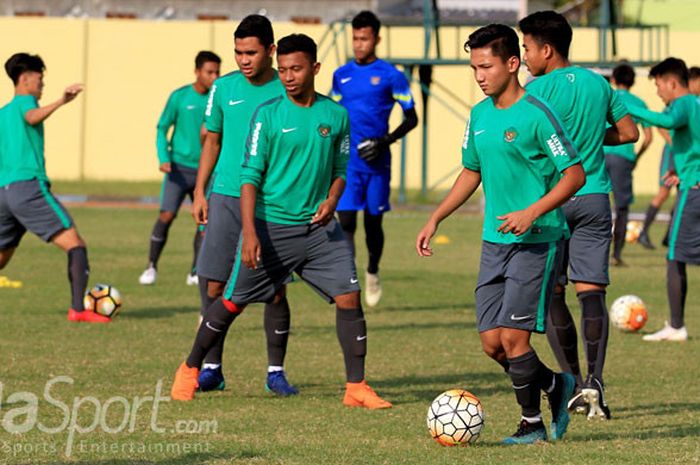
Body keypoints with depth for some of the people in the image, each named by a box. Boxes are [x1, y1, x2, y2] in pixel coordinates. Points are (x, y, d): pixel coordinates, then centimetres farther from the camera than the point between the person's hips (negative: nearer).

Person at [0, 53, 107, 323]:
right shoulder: (24, 102, 0)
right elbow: (33, 117, -24)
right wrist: (61, 102, -37)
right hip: (29, 186, -8)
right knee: (75, 244, -10)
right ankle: (78, 309, -24)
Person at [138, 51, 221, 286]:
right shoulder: (180, 97, -4)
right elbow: (162, 129, 2)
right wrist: (164, 158, -11)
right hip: (179, 167, -2)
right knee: (166, 216, -12)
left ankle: (195, 273, 11)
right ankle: (151, 267, 2)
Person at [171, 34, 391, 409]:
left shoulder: (335, 115, 3)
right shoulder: (267, 114, -7)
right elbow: (251, 175, -8)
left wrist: (331, 201, -7)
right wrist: (249, 233, -16)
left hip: (319, 227, 3)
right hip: (271, 226, -3)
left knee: (349, 296, -9)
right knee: (233, 302, 3)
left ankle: (356, 387, -1)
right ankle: (190, 370, 23)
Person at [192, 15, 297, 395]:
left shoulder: (287, 92, 0)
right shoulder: (223, 89, 6)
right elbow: (212, 141, 15)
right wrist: (200, 192, 9)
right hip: (226, 196, 2)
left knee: (274, 289, -2)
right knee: (213, 284, -2)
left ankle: (276, 371, 9)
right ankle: (211, 368, 7)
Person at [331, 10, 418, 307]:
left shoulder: (390, 76, -3)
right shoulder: (341, 75, 8)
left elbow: (411, 118, 0)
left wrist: (385, 141, -13)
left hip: (376, 162, -2)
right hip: (347, 161, 2)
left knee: (373, 222, 10)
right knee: (346, 222, -10)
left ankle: (373, 272, 37)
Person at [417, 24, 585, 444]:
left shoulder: (536, 115, -13)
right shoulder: (479, 115, 9)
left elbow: (575, 175, -13)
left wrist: (533, 213, -23)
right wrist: (436, 219, 17)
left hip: (537, 241, -7)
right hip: (495, 241, 7)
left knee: (513, 337, -11)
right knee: (491, 342, 3)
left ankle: (532, 423, 8)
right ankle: (556, 385, 26)